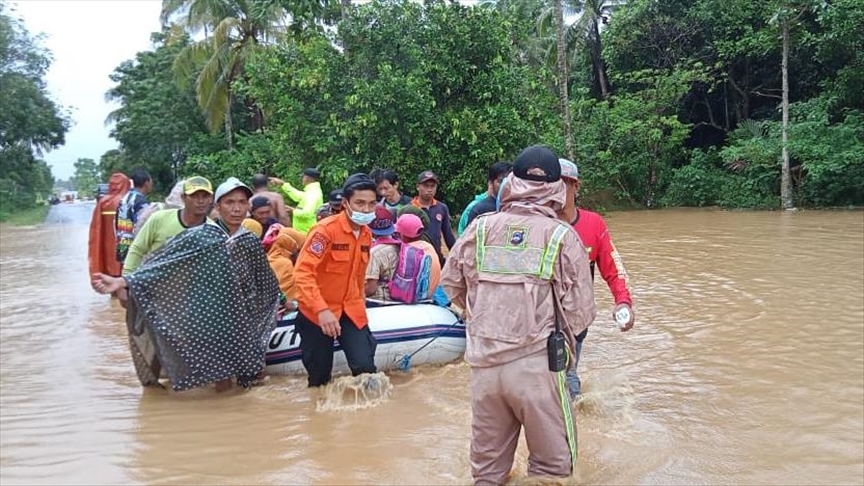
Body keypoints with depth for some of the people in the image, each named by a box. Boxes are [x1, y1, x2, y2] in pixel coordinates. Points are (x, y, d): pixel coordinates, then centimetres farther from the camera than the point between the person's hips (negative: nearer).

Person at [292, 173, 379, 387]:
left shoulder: (366, 234, 3)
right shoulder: (326, 229, -19)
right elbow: (302, 273, -26)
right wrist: (321, 310, -35)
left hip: (351, 311, 5)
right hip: (317, 313, -5)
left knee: (365, 367, -12)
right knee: (319, 376, 6)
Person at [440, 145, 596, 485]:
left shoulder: (481, 227, 0)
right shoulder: (563, 236, -8)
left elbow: (451, 283, 9)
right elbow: (580, 310, -7)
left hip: (484, 362, 4)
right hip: (537, 364, -3)